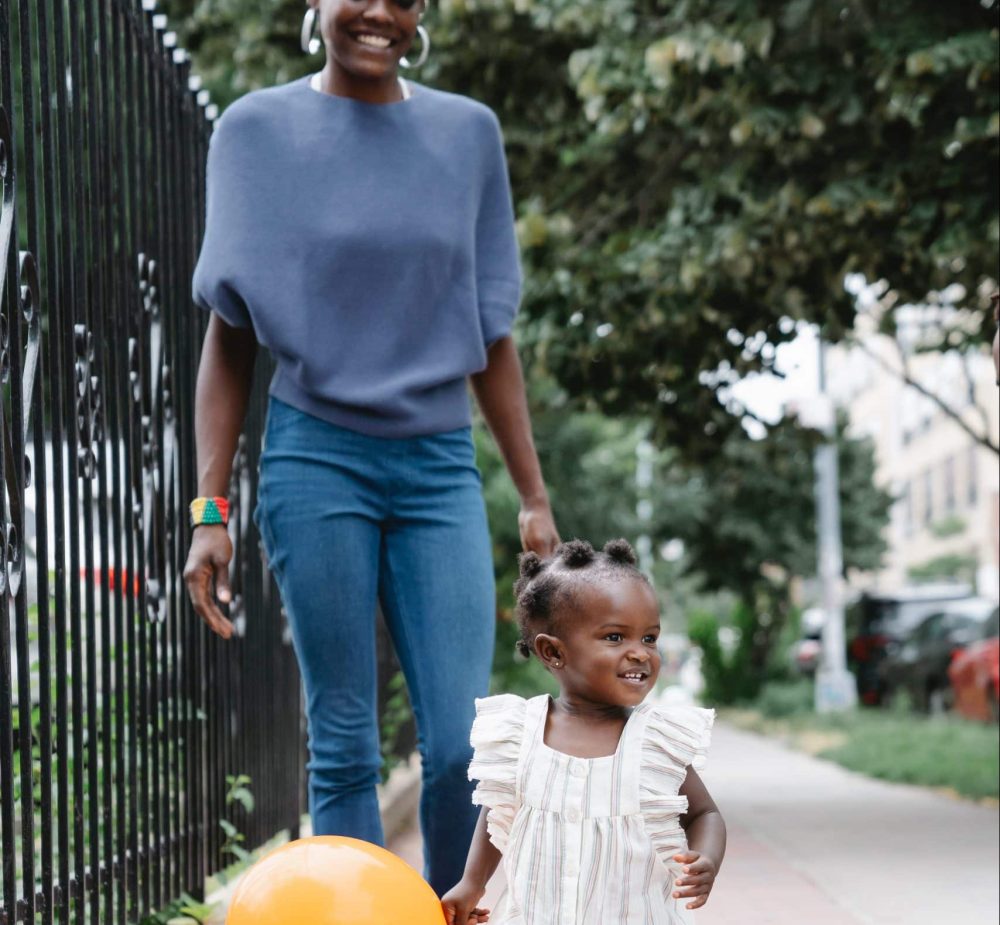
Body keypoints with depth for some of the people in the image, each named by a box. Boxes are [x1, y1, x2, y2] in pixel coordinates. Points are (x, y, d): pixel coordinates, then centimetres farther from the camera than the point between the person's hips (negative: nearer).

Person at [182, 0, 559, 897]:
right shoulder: (258, 130, 2)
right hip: (317, 455, -2)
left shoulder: (468, 132, 8)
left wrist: (535, 496, 9)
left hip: (439, 462, 2)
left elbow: (491, 337, 12)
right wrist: (210, 507, -4)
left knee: (464, 745, -7)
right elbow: (229, 336, 3)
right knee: (345, 745, 0)